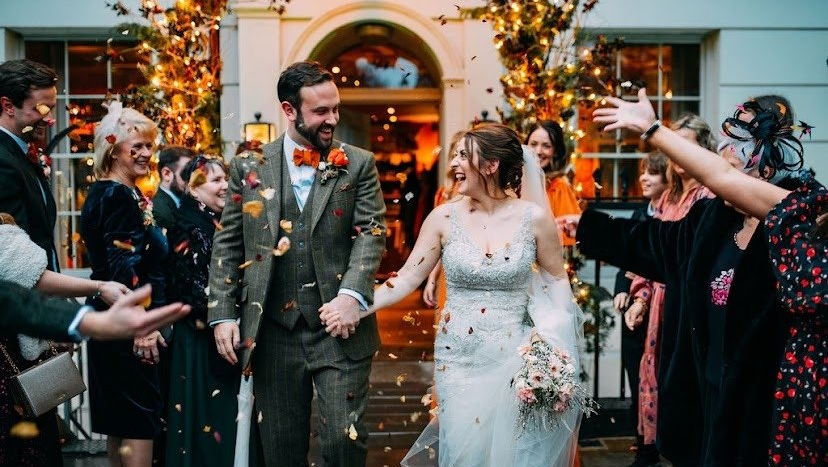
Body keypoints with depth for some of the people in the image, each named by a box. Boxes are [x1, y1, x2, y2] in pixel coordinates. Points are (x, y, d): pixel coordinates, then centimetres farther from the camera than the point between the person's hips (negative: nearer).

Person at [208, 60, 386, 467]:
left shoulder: (358, 165, 4)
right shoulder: (249, 168, 7)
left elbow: (372, 233, -3)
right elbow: (226, 243, 7)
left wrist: (353, 292, -19)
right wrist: (223, 314, 0)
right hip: (273, 330, 1)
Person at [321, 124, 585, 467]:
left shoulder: (534, 217, -6)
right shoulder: (444, 217, -4)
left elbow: (557, 280, 5)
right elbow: (406, 279, -2)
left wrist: (553, 347, -5)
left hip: (514, 357, -1)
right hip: (458, 358, 1)